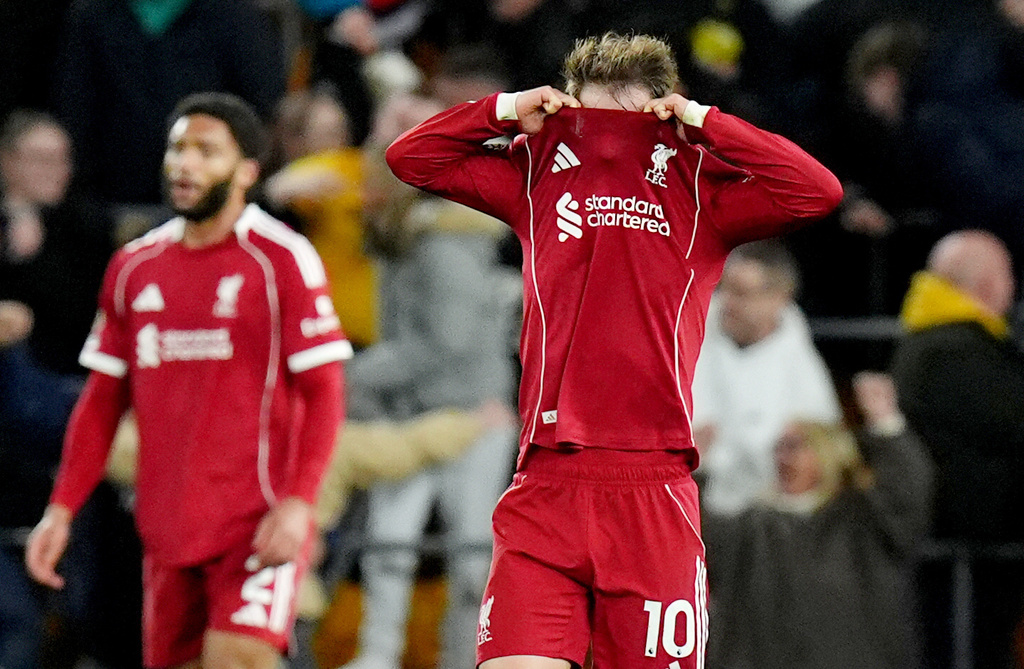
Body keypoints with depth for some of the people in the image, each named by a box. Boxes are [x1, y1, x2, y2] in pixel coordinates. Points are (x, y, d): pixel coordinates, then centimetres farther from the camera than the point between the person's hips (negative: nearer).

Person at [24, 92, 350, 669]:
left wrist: (298, 503, -18)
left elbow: (324, 395, -7)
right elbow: (103, 400, 16)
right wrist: (62, 508, 8)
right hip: (168, 526, 6)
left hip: (259, 524, -5)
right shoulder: (134, 268, 11)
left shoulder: (283, 259, -5)